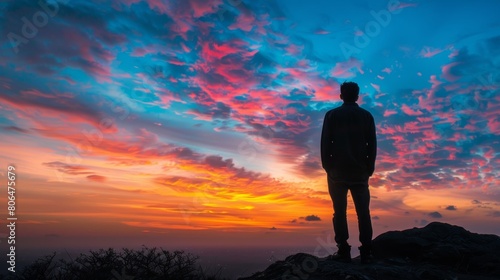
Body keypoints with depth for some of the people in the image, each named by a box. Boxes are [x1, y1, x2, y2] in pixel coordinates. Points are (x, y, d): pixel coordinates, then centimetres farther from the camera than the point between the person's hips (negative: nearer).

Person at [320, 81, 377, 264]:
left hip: (338, 170, -2)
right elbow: (372, 144, 6)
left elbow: (325, 142, -3)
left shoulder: (332, 115, 2)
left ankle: (344, 251, -3)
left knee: (340, 211, 0)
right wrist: (369, 168, 10)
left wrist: (327, 166, 3)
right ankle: (366, 252, 2)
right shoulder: (367, 116, 9)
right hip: (360, 171, 2)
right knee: (363, 211, 4)